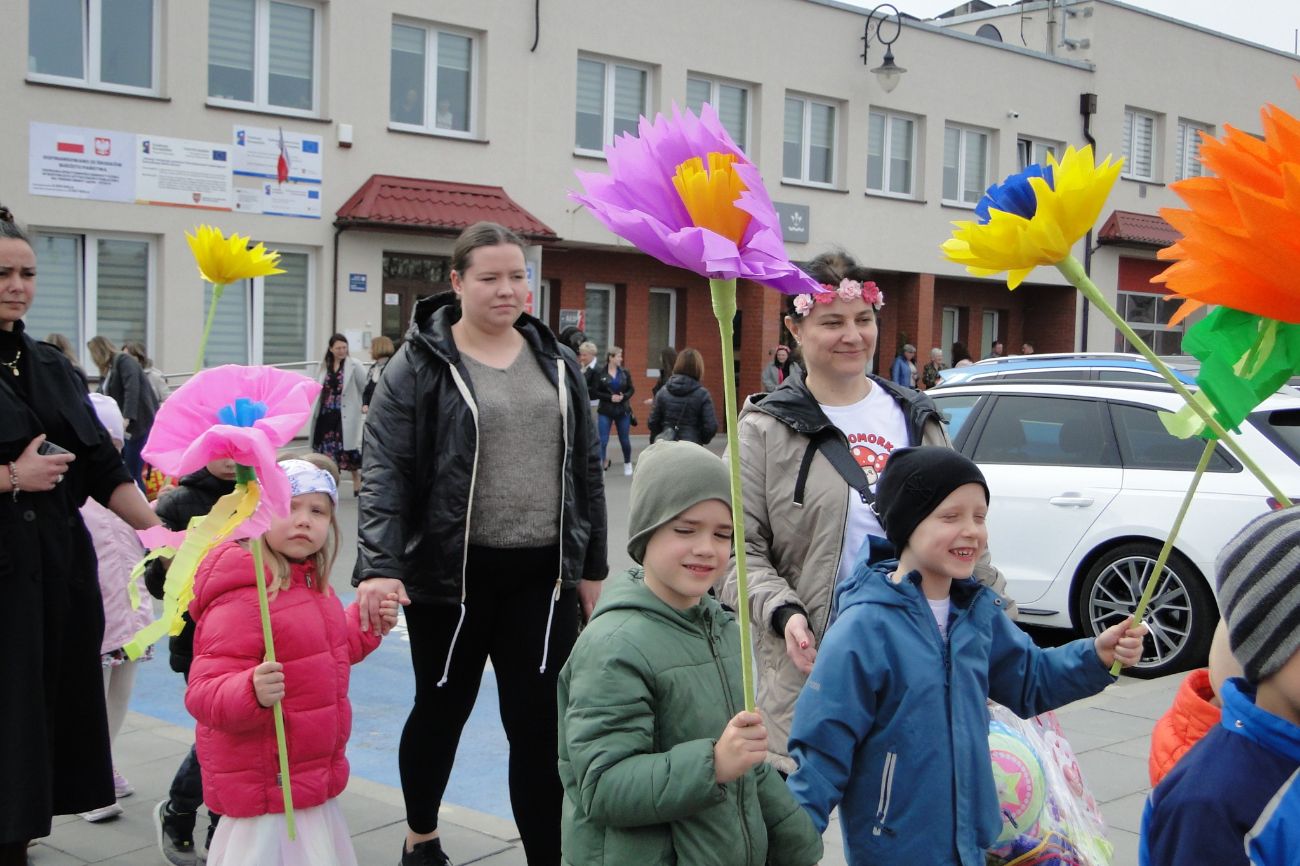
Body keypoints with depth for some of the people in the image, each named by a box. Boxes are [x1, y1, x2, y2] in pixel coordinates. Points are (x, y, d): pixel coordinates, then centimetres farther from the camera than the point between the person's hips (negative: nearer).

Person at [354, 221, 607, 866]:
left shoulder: (556, 362, 8)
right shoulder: (418, 365, -6)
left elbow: (586, 469, 12)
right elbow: (384, 473, -13)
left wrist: (593, 567, 11)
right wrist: (378, 566, -26)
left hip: (543, 574, 3)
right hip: (450, 574, -2)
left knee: (539, 726, 2)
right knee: (441, 710, 16)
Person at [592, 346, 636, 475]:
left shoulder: (624, 373, 0)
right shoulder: (600, 373, -9)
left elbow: (631, 389, 5)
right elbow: (595, 392, -10)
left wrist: (624, 397, -14)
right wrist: (610, 397, -19)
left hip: (623, 411, 3)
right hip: (605, 411, -3)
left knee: (625, 440, 13)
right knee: (602, 440, -8)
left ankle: (628, 463, 33)